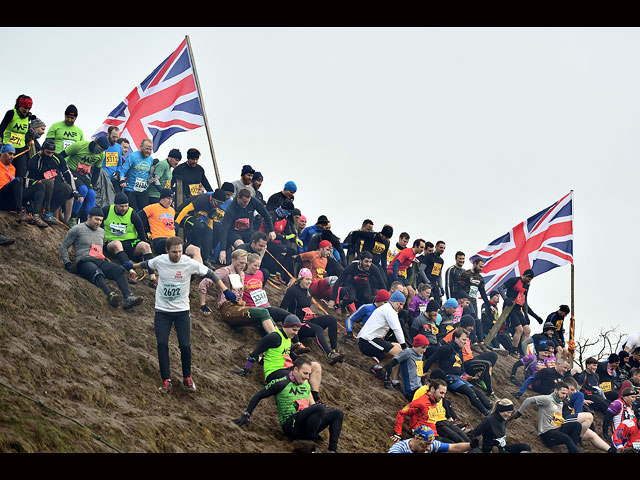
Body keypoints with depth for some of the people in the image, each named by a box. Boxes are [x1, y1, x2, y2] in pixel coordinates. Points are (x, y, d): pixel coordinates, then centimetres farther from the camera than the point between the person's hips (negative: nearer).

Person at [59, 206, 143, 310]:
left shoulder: (101, 232, 28)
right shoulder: (77, 229, 10)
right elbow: (64, 247, 12)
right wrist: (68, 265, 2)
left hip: (100, 261, 5)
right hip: (85, 261, -5)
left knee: (119, 270, -27)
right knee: (97, 273, -40)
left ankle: (128, 298, -45)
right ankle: (111, 296, -64)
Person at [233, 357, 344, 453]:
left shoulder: (306, 385, 18)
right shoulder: (282, 383, -5)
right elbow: (259, 396, -1)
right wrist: (246, 415, -6)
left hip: (305, 425, 8)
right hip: (290, 426, -8)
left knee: (338, 413, -1)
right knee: (320, 408, -31)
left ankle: (332, 450, -13)